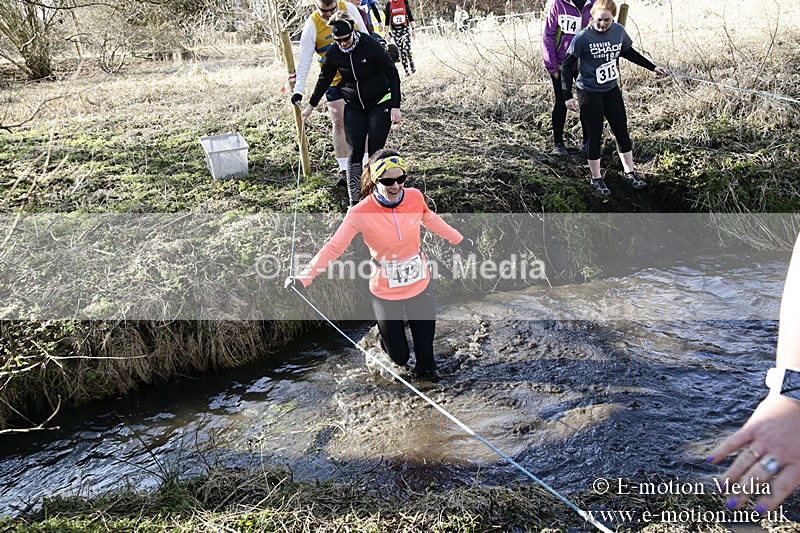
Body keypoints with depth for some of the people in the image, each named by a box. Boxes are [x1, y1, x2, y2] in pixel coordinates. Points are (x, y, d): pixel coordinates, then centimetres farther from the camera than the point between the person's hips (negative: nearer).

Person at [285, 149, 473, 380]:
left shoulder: (415, 197, -11)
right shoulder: (361, 213, -21)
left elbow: (430, 219, 10)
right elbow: (334, 247, -19)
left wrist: (459, 240, 20)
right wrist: (304, 278, -29)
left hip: (420, 285, 2)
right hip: (386, 293, -2)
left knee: (425, 346, 9)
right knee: (399, 357, 10)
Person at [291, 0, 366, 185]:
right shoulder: (312, 25, -14)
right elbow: (305, 60, -15)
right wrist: (298, 90, -22)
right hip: (334, 79, -2)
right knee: (339, 122, -3)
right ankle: (344, 169, 4)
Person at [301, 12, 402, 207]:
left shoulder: (371, 46, -18)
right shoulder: (333, 54, -6)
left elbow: (392, 73, -12)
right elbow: (324, 80, 10)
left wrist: (395, 106, -16)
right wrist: (310, 106, 18)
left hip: (379, 104, -3)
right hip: (353, 107, 3)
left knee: (375, 151, -6)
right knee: (354, 152, -6)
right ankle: (354, 201, -1)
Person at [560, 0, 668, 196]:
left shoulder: (619, 31, -3)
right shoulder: (583, 37, -17)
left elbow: (629, 53, 15)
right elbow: (567, 66, -13)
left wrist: (653, 67, 17)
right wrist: (568, 96, -18)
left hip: (611, 89, 5)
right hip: (589, 93, -5)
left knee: (622, 131, 11)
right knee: (595, 136, 3)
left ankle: (629, 172, 27)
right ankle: (596, 179, 19)